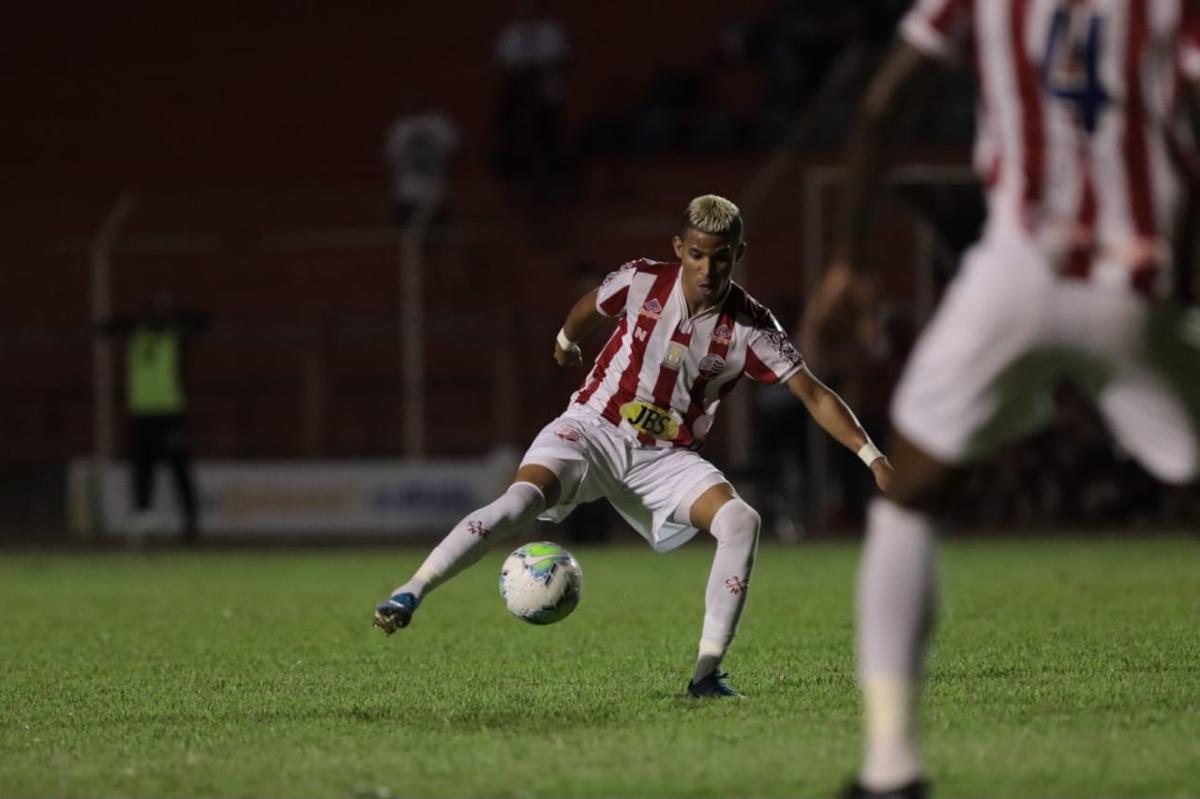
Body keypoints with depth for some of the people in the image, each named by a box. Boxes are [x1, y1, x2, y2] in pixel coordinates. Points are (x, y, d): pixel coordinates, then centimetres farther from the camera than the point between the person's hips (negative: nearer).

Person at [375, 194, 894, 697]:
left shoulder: (750, 327, -11)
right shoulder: (642, 282, -11)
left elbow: (815, 395, -9)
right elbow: (590, 307, 13)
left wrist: (872, 456, -18)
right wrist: (566, 342, 32)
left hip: (667, 458, 1)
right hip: (594, 428, -1)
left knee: (741, 521, -23)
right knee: (523, 498, -29)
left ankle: (707, 672, -21)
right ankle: (408, 595, -30)